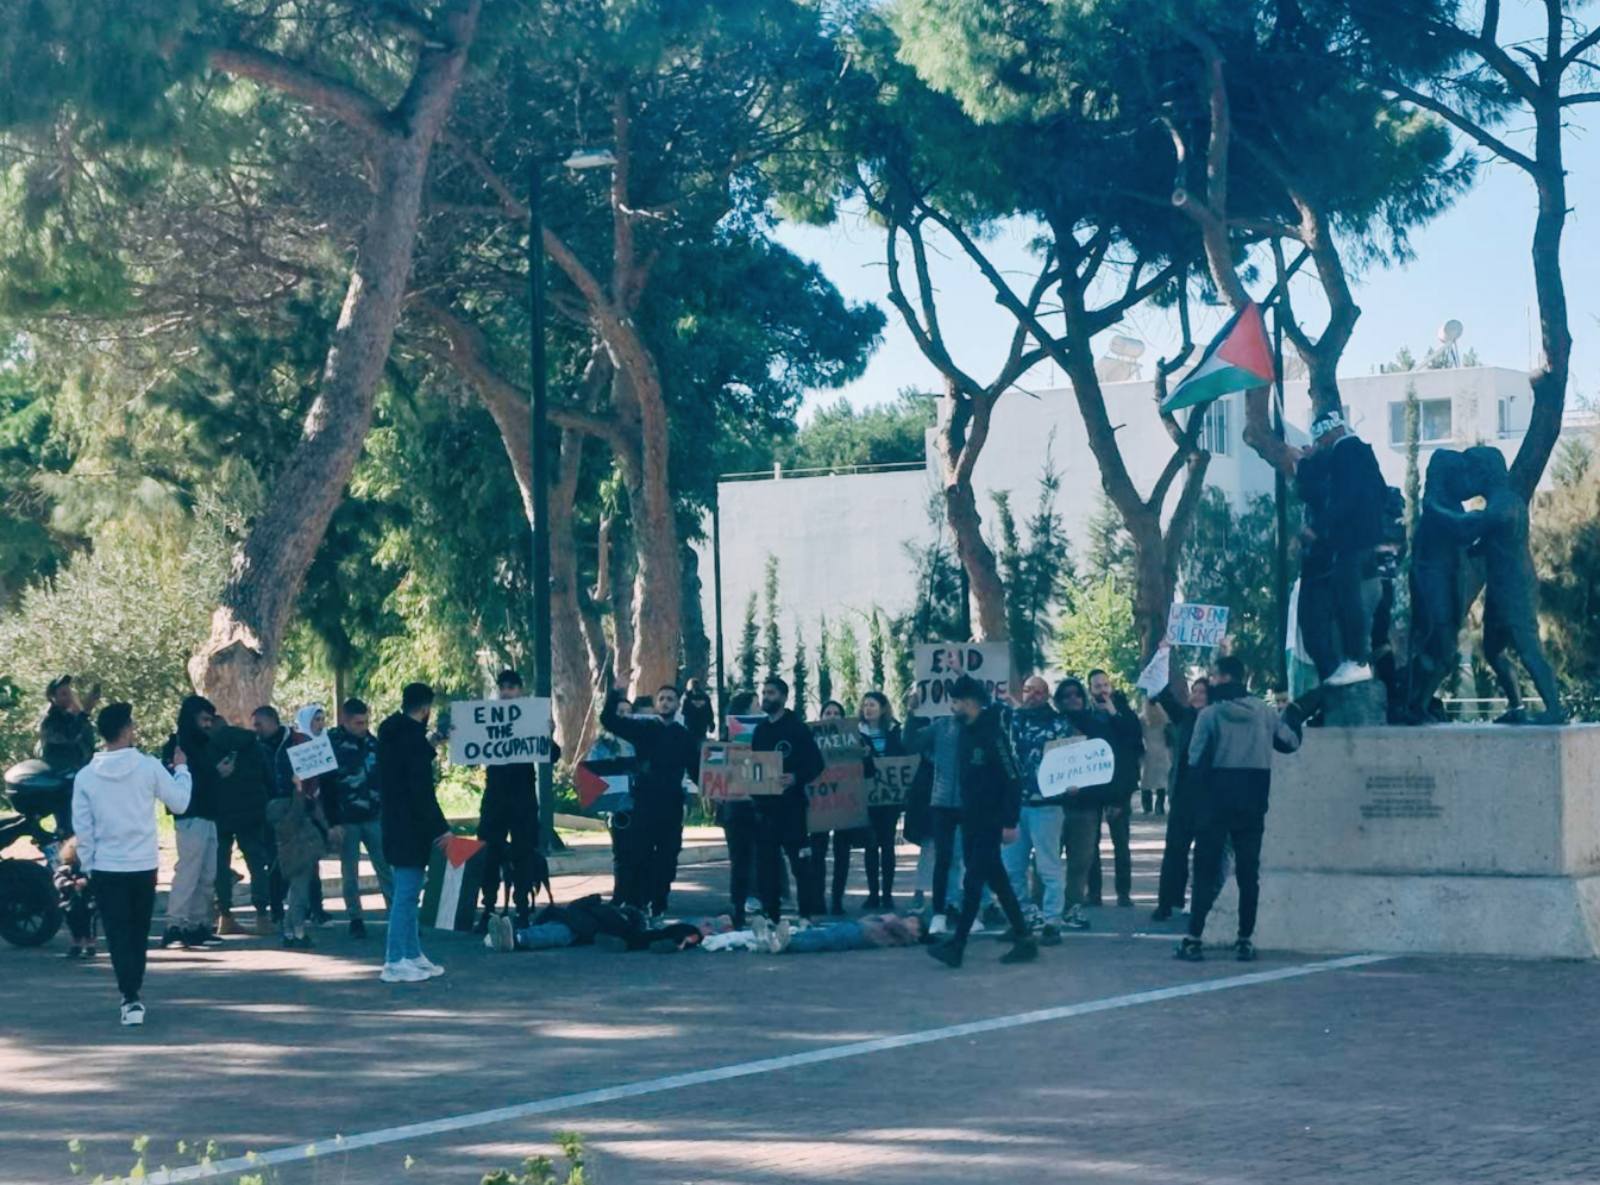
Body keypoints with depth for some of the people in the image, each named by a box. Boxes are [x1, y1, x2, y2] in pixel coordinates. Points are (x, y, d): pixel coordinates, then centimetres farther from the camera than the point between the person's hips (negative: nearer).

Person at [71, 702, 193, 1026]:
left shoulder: (86, 776, -5)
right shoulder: (149, 767, -9)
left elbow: (82, 828, -3)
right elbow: (180, 803, 1)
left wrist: (87, 865, 9)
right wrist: (182, 770, 17)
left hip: (106, 868, 0)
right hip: (144, 865, 0)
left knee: (119, 935, 2)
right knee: (139, 933, 16)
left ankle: (131, 998, -11)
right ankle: (133, 993, 24)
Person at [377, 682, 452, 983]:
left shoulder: (390, 734, 12)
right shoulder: (414, 738, -16)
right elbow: (422, 791, -20)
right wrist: (440, 829, -17)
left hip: (394, 825, 10)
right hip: (410, 829, -10)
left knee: (406, 893, 16)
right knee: (406, 894, -7)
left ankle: (413, 955, 22)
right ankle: (395, 962, -7)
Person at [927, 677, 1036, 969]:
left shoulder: (992, 733, -16)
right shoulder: (965, 731, 10)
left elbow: (1012, 778, -18)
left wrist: (1010, 822, -20)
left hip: (990, 822, -9)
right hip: (971, 819, 9)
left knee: (973, 881, -6)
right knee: (997, 881, 10)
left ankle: (957, 945, -4)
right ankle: (1023, 938, 15)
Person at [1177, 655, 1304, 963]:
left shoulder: (1210, 714, -9)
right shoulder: (1265, 712, 2)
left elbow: (1195, 759, -10)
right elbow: (1291, 742, 13)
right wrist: (1292, 713, 29)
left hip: (1216, 801, -3)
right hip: (1253, 802, 3)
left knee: (1206, 868, 1)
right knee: (1248, 871, 8)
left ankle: (1195, 937, -4)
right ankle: (1245, 940, 6)